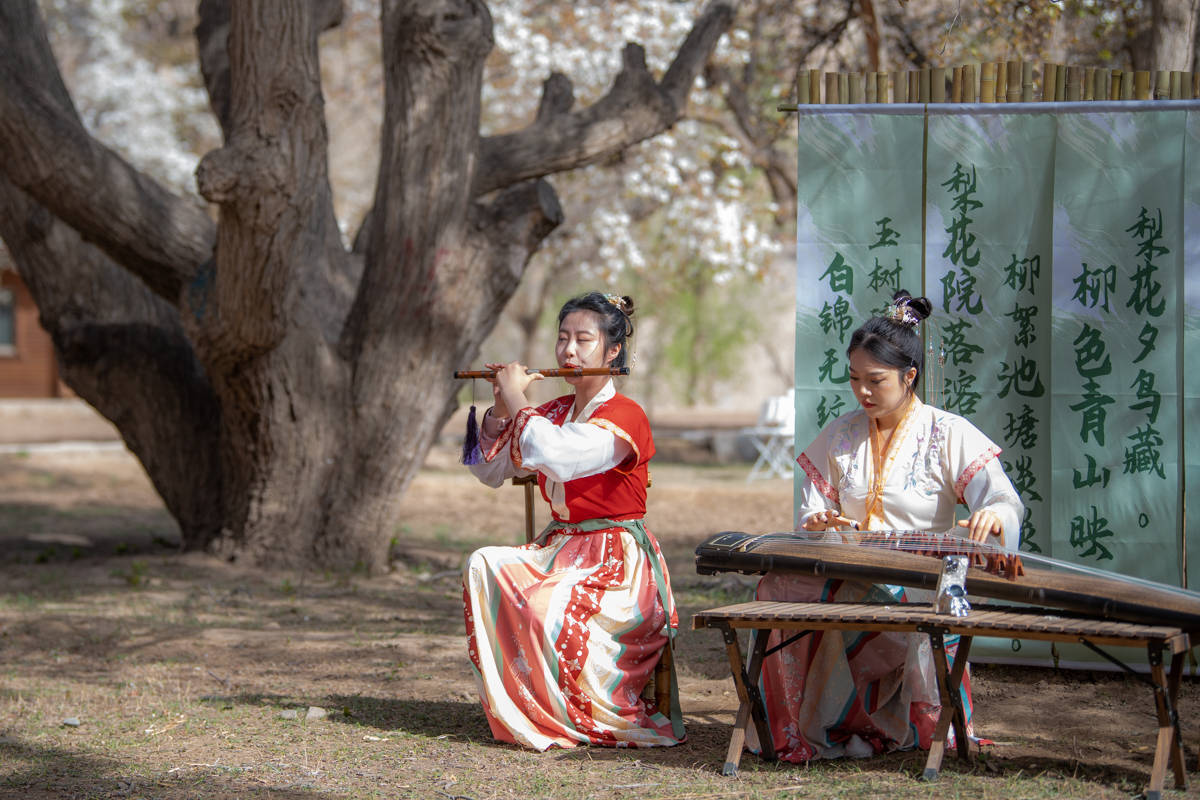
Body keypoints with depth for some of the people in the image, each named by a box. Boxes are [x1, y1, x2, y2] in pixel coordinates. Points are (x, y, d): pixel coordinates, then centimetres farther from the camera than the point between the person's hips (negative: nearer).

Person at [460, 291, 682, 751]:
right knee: (484, 566, -20)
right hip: (558, 552, 7)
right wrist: (500, 408, 0)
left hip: (617, 562, -7)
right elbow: (489, 472, 13)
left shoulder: (624, 417, -11)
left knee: (550, 610, -34)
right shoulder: (554, 413, 13)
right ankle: (510, 709, -16)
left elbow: (555, 458, -29)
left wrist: (516, 402, -16)